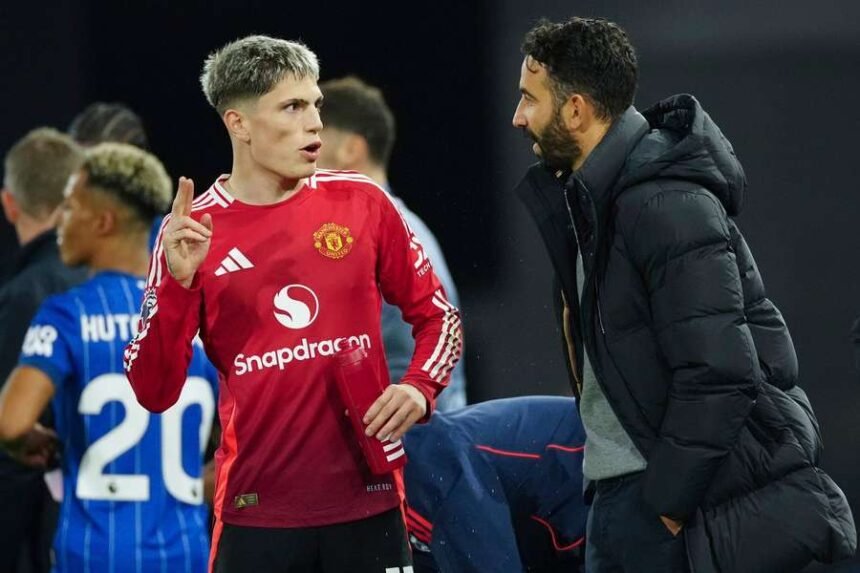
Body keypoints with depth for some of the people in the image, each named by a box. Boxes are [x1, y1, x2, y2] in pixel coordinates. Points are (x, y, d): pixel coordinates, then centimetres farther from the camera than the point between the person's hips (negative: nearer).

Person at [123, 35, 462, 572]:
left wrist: (420, 387, -4)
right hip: (256, 513, -2)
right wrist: (177, 284, -15)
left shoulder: (362, 202, 4)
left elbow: (437, 315, 14)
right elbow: (154, 392, -2)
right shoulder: (192, 232, -1)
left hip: (368, 503, 2)